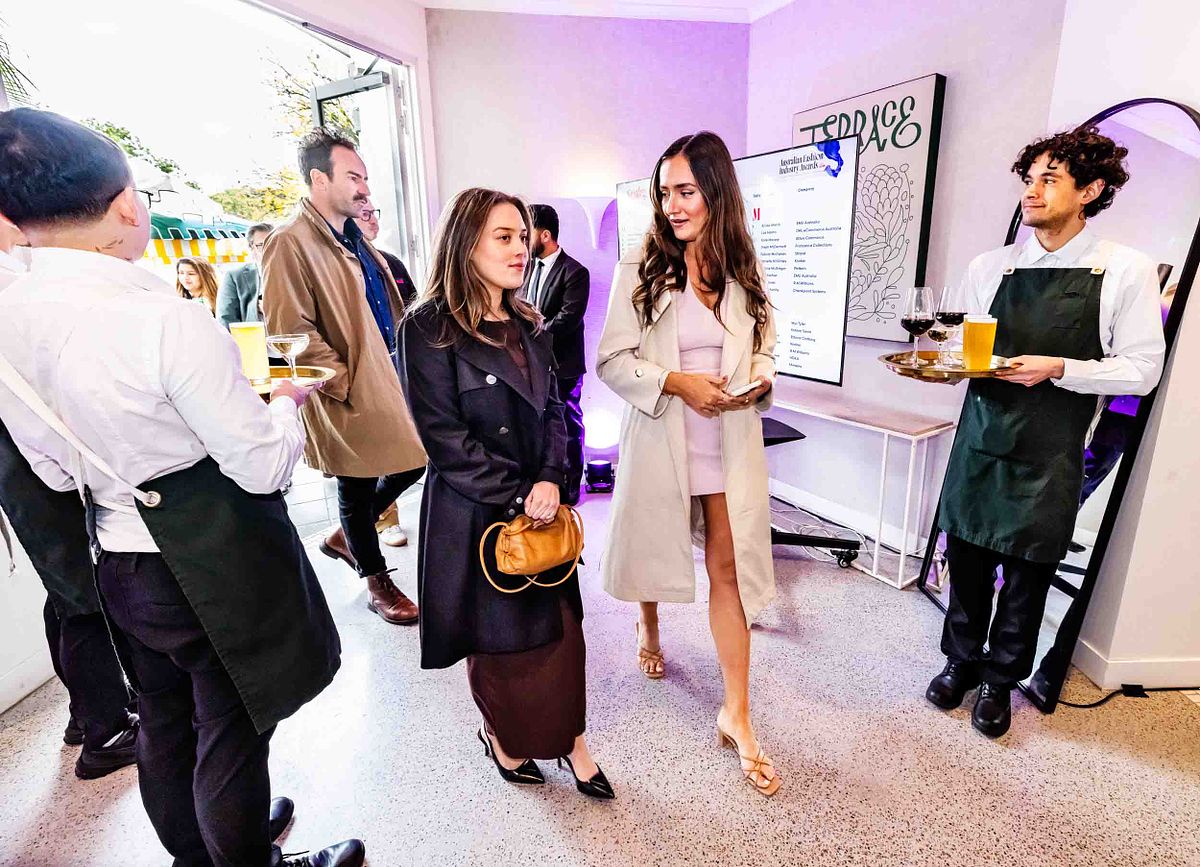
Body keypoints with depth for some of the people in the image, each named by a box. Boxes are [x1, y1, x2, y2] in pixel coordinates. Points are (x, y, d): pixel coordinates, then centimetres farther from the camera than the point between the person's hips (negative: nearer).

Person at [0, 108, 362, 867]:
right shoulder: (169, 320, -26)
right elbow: (264, 468, -21)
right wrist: (286, 403, -3)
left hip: (119, 565, 7)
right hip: (217, 566, -7)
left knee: (165, 722, 27)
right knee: (230, 734, 14)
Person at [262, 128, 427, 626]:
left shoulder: (355, 237, 14)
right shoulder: (290, 244, -13)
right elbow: (291, 331, -19)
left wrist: (401, 365, 13)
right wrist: (344, 382, -16)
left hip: (389, 380, 8)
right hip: (349, 397, -8)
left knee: (413, 462, 14)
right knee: (357, 492, 8)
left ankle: (344, 538, 36)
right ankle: (378, 585, 28)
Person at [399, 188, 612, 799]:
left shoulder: (528, 326, 9)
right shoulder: (429, 330, -12)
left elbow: (552, 410, 8)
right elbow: (444, 438, -16)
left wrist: (550, 479, -9)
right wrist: (518, 496, -15)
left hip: (541, 505, 5)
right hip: (476, 514, -5)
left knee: (560, 626, 10)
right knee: (496, 637, 13)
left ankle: (568, 739, 31)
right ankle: (502, 734, 40)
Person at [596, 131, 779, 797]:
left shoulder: (744, 274, 5)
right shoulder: (638, 274, -5)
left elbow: (765, 349, 13)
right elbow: (612, 360, -7)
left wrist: (758, 380, -9)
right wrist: (675, 381, -21)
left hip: (731, 441, 2)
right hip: (660, 438, -1)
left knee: (729, 568, 2)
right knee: (656, 549, 17)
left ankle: (736, 717, 14)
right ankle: (649, 629, 52)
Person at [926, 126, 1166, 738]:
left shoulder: (1127, 271, -2)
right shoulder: (989, 267, 5)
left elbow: (1141, 369, -3)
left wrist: (1056, 368, -18)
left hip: (1049, 451, -2)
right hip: (981, 434, 3)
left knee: (1027, 569, 9)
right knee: (967, 555, 10)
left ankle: (999, 680, 29)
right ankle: (961, 661, 31)